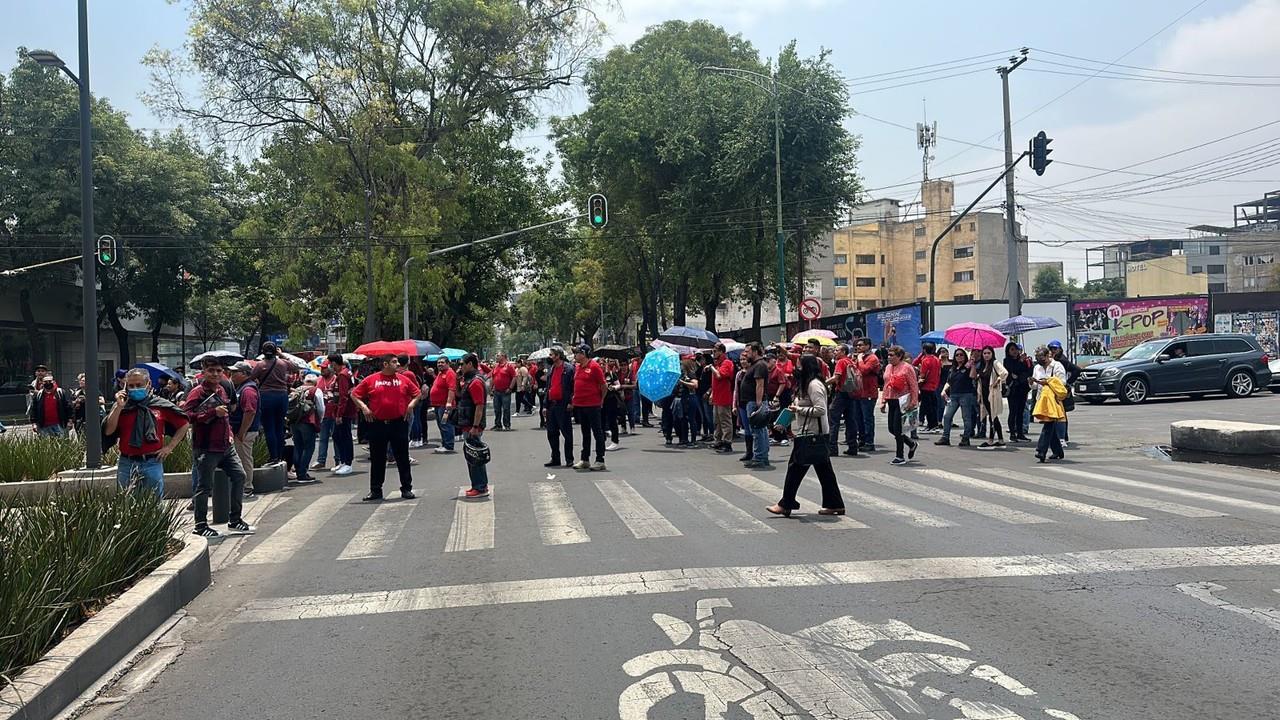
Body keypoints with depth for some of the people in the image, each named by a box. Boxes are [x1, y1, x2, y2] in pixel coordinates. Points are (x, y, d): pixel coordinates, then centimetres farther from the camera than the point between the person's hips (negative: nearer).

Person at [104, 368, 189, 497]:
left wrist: (170, 447, 4)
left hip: (152, 463, -1)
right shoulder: (120, 406, 5)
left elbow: (184, 425, 11)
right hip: (126, 464, 1)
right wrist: (119, 407, -11)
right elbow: (108, 431, -5)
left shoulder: (161, 405, 3)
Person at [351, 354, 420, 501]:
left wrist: (411, 404, 0)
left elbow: (416, 393, 17)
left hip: (399, 423, 1)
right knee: (377, 459, 7)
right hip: (377, 424, -1)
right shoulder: (371, 380, 1)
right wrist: (364, 407, -5)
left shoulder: (403, 380, 6)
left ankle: (406, 489, 13)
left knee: (402, 458, 5)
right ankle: (375, 490, 17)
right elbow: (354, 394, 8)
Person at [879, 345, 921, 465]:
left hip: (902, 401, -8)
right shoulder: (888, 367, 12)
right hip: (891, 401, 8)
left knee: (897, 428, -7)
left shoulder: (907, 367, -9)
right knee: (891, 429, 9)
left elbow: (914, 386, -9)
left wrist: (913, 402, -14)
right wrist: (883, 401, 14)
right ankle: (912, 444, 31)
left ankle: (900, 457, 5)